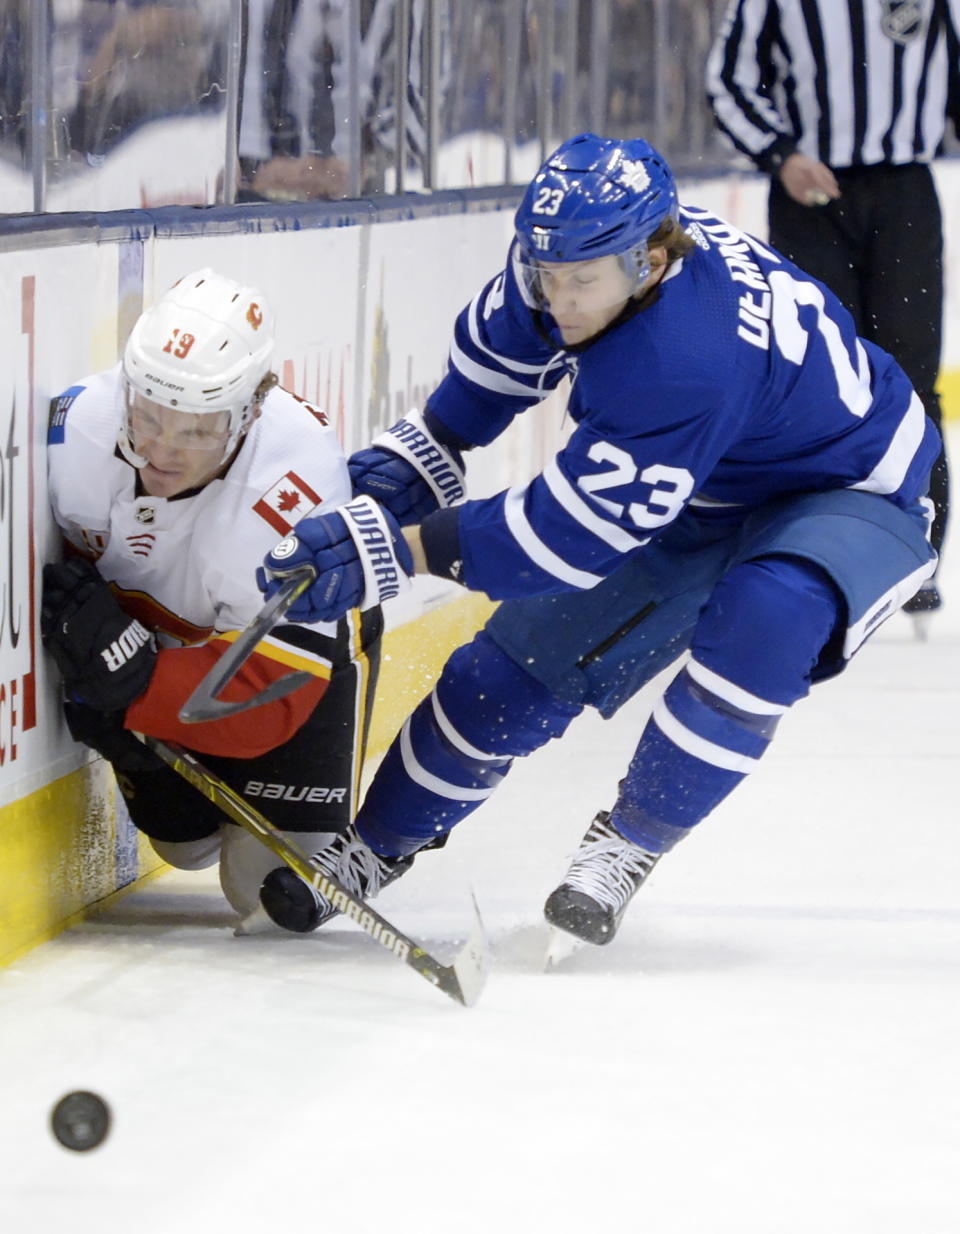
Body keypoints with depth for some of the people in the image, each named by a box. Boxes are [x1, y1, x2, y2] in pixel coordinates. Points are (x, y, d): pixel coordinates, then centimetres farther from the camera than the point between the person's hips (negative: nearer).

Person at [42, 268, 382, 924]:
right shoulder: (74, 428, -32)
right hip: (150, 634, 4)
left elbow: (263, 706, -38)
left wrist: (130, 677, -48)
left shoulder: (295, 491, -41)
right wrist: (87, 689, -21)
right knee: (185, 843, 19)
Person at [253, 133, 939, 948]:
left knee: (761, 620, -37)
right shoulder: (584, 244, -20)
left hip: (855, 494, -8)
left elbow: (573, 529, -40)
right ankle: (378, 846, 21)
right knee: (525, 653, 2)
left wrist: (394, 550, -41)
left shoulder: (690, 360, -44)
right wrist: (421, 452, 4)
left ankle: (629, 844, -18)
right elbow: (503, 341, 5)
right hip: (704, 491, 8)